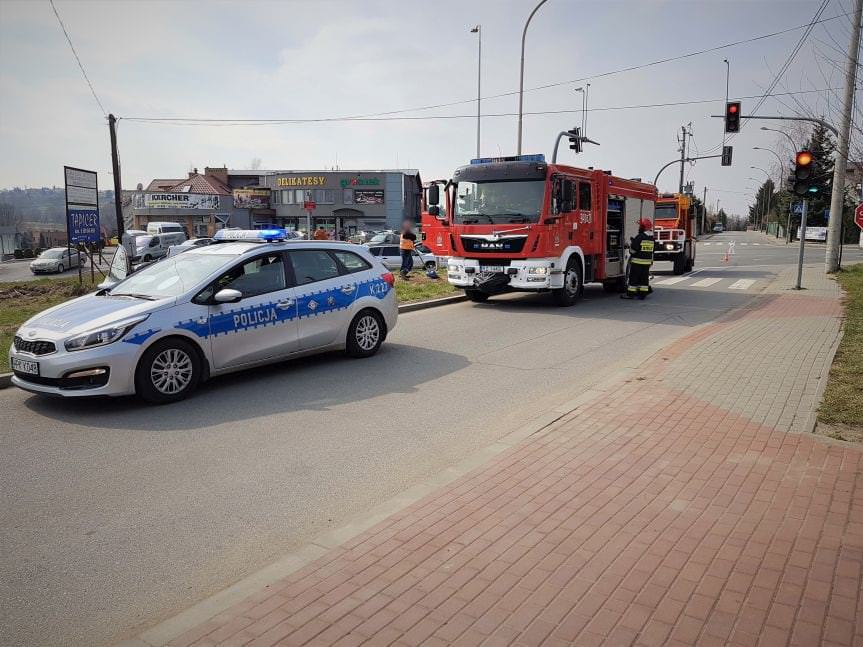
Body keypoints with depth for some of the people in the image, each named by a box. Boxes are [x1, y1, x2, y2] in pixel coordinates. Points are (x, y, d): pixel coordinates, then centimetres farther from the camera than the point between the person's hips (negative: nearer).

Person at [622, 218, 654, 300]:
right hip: (647, 262, 7)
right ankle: (643, 294, 9)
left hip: (637, 261, -7)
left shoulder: (639, 237, -15)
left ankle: (630, 293, 1)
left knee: (634, 277, -1)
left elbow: (633, 250, -15)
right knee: (644, 277, 9)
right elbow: (651, 251, 16)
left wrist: (631, 242, 2)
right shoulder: (651, 238, 10)